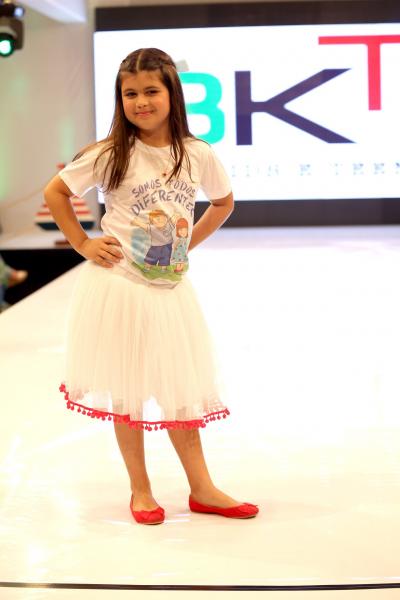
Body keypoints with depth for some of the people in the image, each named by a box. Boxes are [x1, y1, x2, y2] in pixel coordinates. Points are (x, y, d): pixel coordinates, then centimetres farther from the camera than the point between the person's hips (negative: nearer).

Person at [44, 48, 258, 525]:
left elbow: (223, 202, 17)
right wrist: (83, 245, -4)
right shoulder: (110, 153, -9)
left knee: (181, 387, 10)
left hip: (170, 287, 3)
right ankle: (140, 490, 19)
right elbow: (55, 192, 0)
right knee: (128, 390, 5)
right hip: (119, 285, -3)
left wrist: (189, 243, 8)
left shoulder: (197, 155, -1)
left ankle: (202, 489, 20)